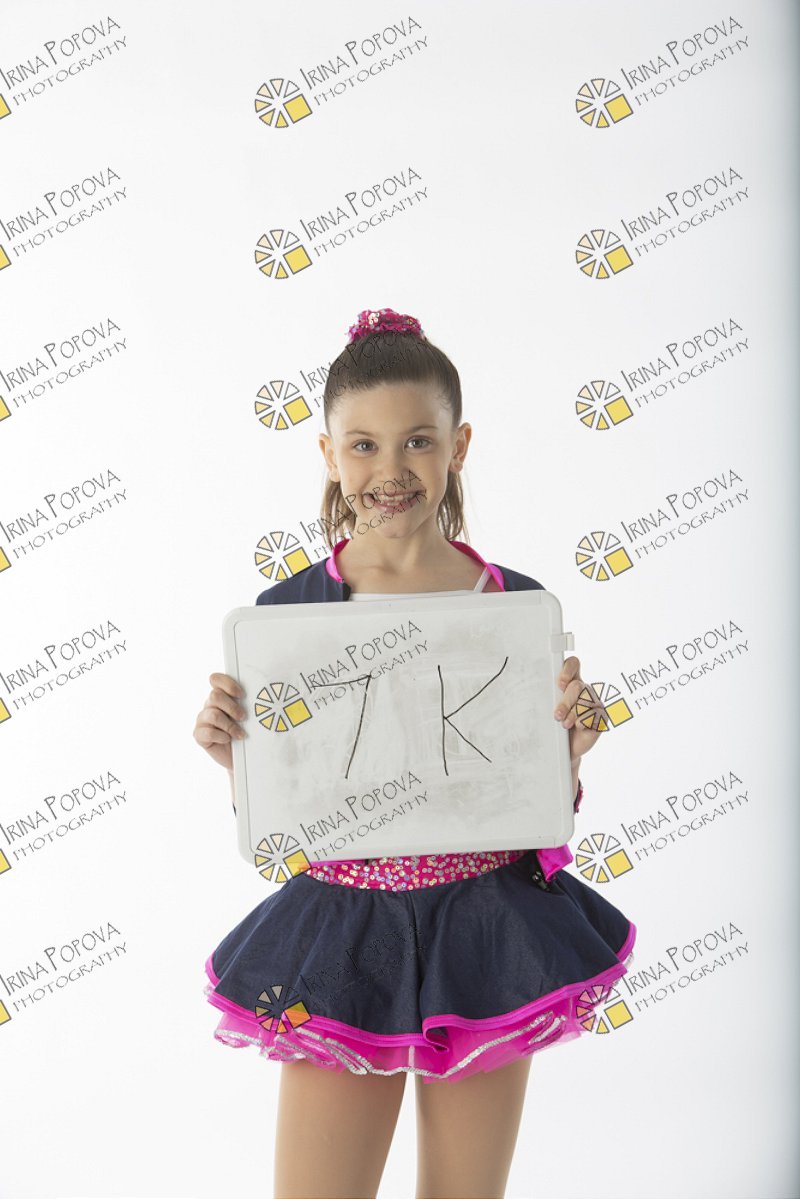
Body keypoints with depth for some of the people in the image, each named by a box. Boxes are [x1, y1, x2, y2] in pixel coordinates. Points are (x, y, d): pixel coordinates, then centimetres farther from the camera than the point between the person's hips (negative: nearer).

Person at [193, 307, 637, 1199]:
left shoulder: (518, 605, -3)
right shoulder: (286, 611, -5)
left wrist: (571, 745, -14)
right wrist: (230, 752, -17)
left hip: (488, 936, 1)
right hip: (343, 936, -1)